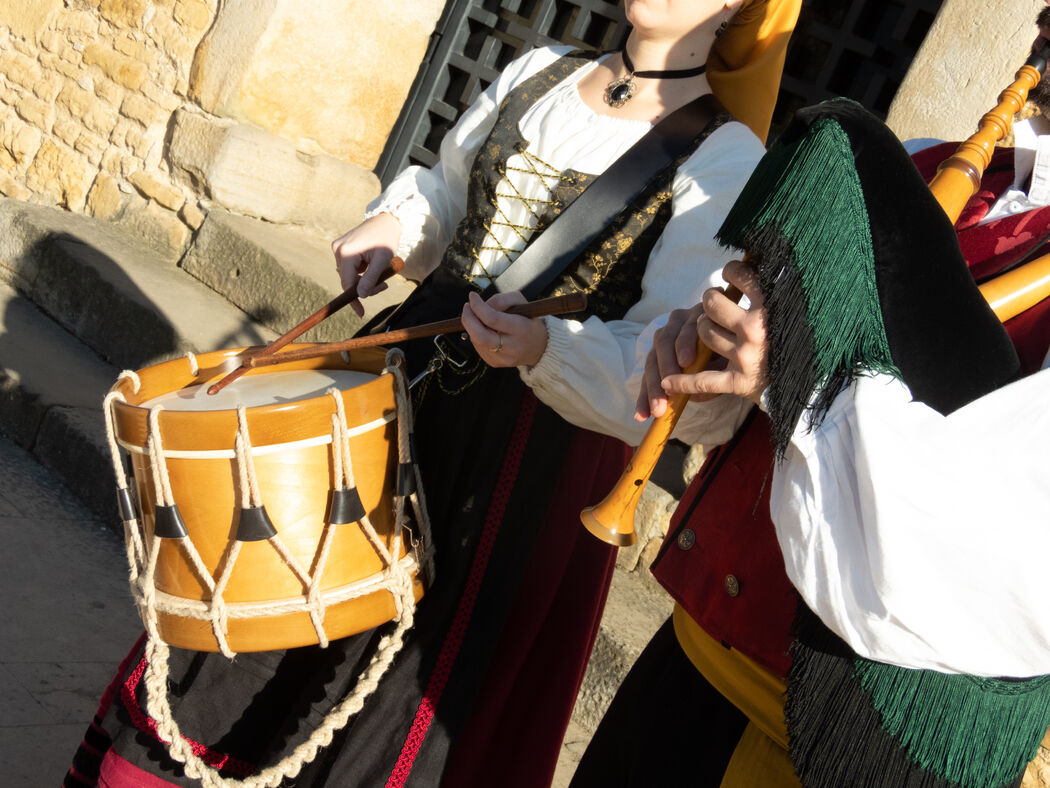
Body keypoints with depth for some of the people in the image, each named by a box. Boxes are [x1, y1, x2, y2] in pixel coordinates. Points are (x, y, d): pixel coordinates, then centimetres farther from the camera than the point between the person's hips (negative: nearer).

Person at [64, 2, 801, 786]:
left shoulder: (726, 160, -13)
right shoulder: (538, 73, 6)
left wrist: (546, 349, -34)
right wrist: (395, 226, 1)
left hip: (538, 450, -6)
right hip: (413, 364, 6)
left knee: (440, 652, 7)